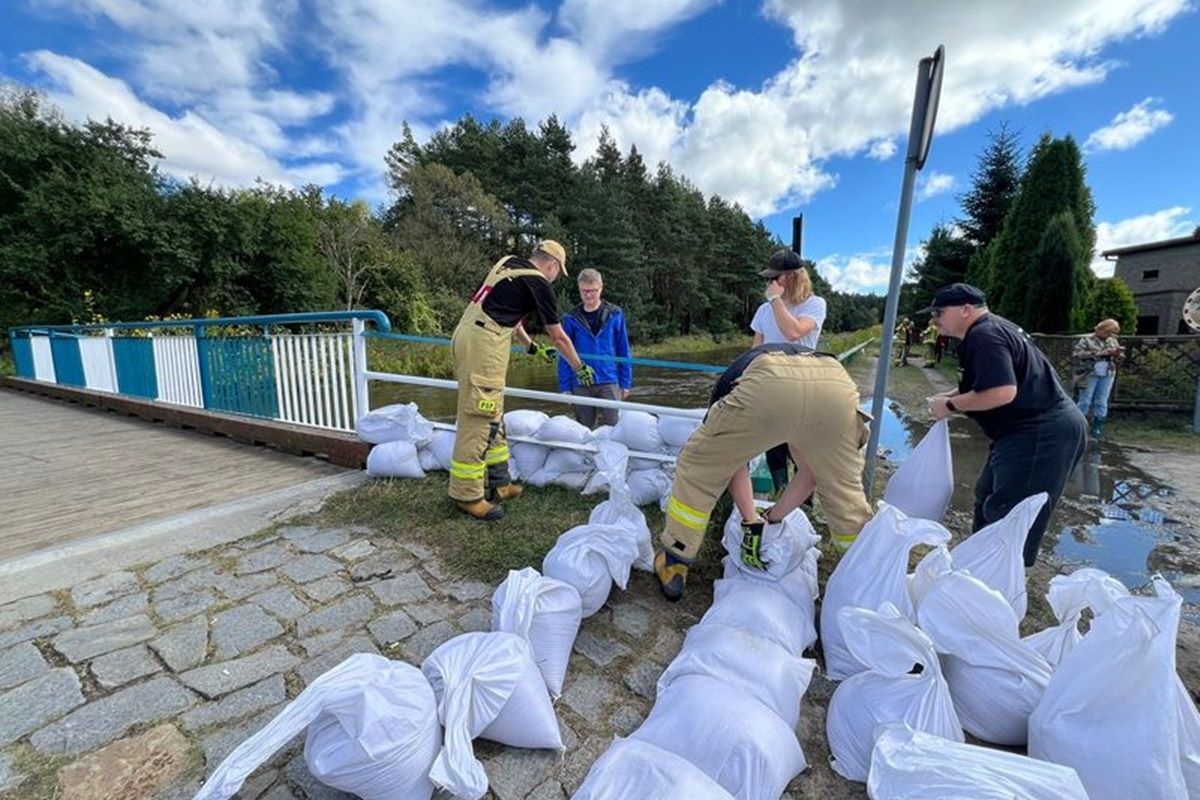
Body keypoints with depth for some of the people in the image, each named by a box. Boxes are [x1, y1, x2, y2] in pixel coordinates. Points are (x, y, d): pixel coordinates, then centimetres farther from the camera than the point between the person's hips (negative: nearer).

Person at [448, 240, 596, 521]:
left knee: (492, 417, 13)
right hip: (484, 343, -9)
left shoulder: (508, 264, 21)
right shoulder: (539, 284, -3)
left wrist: (533, 348, 39)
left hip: (465, 333, 9)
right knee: (479, 419, -6)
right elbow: (558, 337, 5)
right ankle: (467, 494, 2)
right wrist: (580, 368, 19)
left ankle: (498, 482, 22)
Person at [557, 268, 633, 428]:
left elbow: (623, 351, 4)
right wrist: (565, 387, 0)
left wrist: (626, 383, 2)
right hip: (581, 384, 1)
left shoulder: (615, 314, 1)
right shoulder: (571, 318, 2)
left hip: (609, 382, -1)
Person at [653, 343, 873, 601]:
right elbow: (814, 471, 40)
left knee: (699, 466, 19)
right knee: (844, 485, 31)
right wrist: (772, 517, 45)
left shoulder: (730, 379, 40)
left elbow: (732, 461, 32)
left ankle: (673, 565, 29)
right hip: (835, 385, 4)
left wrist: (752, 522, 37)